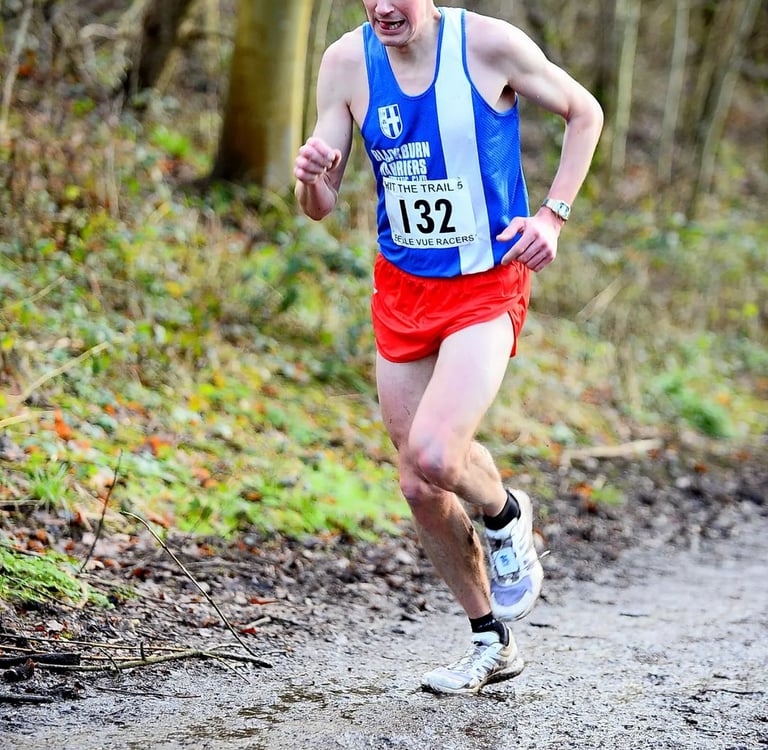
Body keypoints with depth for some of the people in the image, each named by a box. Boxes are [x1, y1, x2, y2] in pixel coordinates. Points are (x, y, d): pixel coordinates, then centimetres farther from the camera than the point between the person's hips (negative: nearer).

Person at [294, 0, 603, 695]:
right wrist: (311, 175, -25)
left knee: (433, 454, -25)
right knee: (419, 487, 8)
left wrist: (552, 215, -9)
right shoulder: (347, 61, -5)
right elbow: (321, 207, -2)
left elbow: (584, 112, 3)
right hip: (400, 290, 5)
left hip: (488, 288, -4)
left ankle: (506, 515, 11)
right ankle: (491, 643, 28)